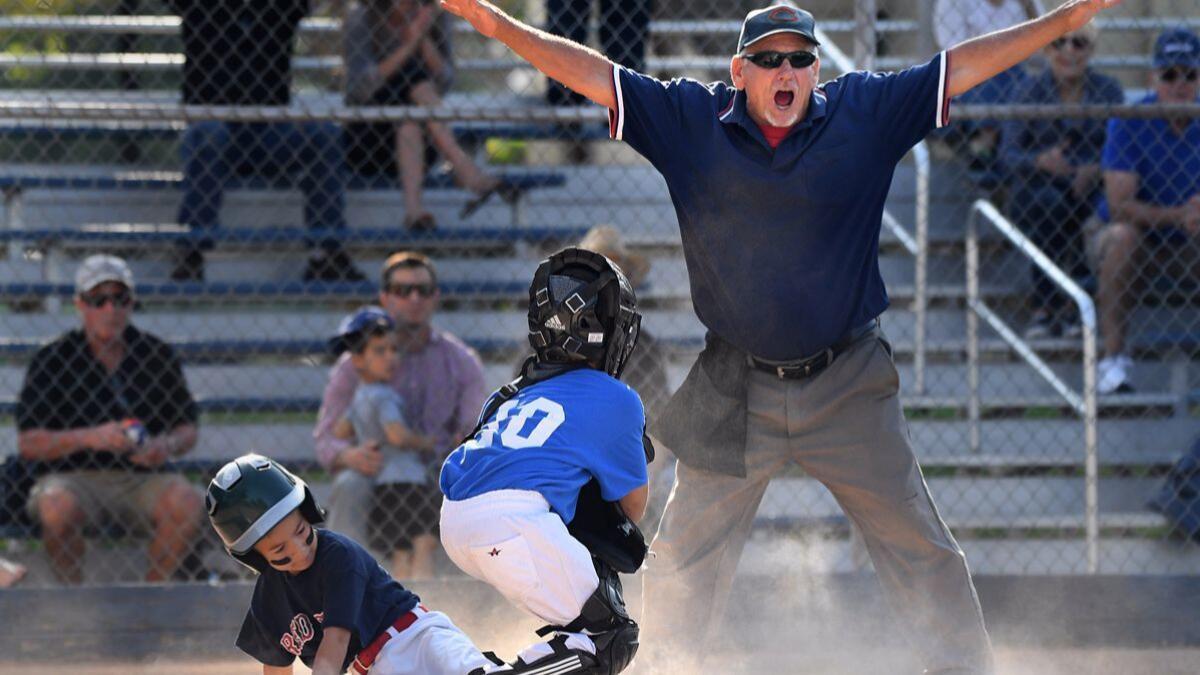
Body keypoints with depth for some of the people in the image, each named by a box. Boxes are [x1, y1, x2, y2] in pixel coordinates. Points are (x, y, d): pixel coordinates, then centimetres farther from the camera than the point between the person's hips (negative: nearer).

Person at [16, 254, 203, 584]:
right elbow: (27, 443, -7)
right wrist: (91, 438, -21)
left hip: (142, 478, 2)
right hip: (73, 477, -2)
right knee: (57, 507, -35)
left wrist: (168, 445, -13)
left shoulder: (158, 355, 6)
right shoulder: (52, 360, -2)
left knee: (187, 501, -28)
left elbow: (187, 429, 12)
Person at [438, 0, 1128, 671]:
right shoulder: (691, 120, -4)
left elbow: (965, 65, -7)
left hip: (850, 389, 0)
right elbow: (591, 73, -7)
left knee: (920, 545, 6)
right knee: (682, 560, 7)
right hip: (733, 392, 0)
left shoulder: (864, 112, -4)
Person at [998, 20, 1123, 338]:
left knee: (1089, 206, -34)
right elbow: (1008, 153, -7)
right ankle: (1047, 309, -31)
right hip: (1037, 186, -1)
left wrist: (1095, 170, -25)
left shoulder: (1108, 90, 4)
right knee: (1049, 204, -35)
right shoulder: (1029, 91, 1)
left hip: (1091, 186, 1)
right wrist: (1041, 162, -29)